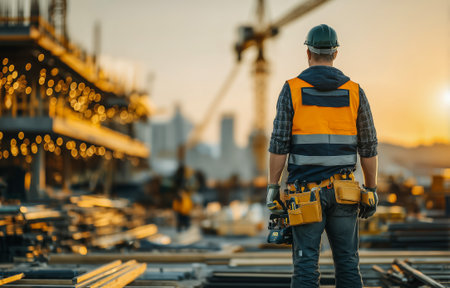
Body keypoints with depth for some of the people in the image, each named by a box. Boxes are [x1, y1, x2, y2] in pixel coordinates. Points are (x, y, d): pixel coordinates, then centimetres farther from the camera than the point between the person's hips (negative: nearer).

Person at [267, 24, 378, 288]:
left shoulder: (292, 90, -3)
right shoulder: (354, 92, 3)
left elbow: (279, 144, -7)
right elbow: (369, 147, 4)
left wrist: (272, 188, 0)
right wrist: (372, 191, 12)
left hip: (305, 192, -2)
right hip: (343, 192, 2)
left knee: (306, 264, 0)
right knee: (348, 263, 8)